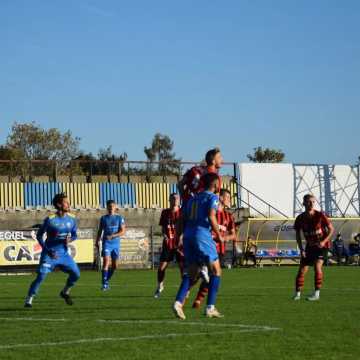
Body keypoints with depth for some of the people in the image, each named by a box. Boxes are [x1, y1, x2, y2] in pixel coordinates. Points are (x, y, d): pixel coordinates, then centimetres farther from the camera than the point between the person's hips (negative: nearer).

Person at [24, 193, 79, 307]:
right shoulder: (50, 219, -14)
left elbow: (74, 235, 10)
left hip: (64, 253, 5)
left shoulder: (71, 218, -1)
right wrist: (47, 251, -14)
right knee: (41, 276, -14)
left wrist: (70, 240, -15)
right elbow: (39, 235, -4)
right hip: (50, 253, -5)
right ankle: (29, 300, -3)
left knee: (76, 273, -2)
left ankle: (65, 292, 24)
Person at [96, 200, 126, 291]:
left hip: (116, 243, 2)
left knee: (114, 265, 6)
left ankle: (106, 280, 27)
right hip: (106, 243, -2)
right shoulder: (103, 218, 7)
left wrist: (112, 236, -17)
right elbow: (100, 231, 15)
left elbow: (123, 231, -4)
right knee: (106, 262, -17)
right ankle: (104, 284, -16)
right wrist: (97, 242, 9)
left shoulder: (119, 218, 4)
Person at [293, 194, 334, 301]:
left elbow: (331, 229, -8)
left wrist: (324, 241, -21)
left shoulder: (320, 216, -16)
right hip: (310, 246, 3)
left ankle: (317, 293, -17)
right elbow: (298, 234, 4)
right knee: (302, 269, -2)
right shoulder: (300, 219, -9)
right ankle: (297, 293, 12)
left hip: (321, 245, -3)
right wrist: (301, 249, -5)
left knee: (317, 265, -22)